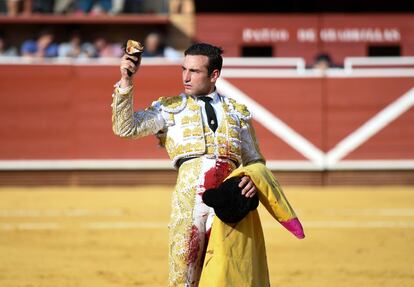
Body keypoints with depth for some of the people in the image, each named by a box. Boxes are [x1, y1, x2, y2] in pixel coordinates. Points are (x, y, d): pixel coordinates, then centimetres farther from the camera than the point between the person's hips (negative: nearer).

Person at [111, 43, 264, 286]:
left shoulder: (238, 112, 20)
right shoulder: (171, 108, 15)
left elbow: (255, 160, 22)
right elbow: (125, 128, 4)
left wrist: (254, 178, -1)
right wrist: (126, 82, -4)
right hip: (190, 190, -1)